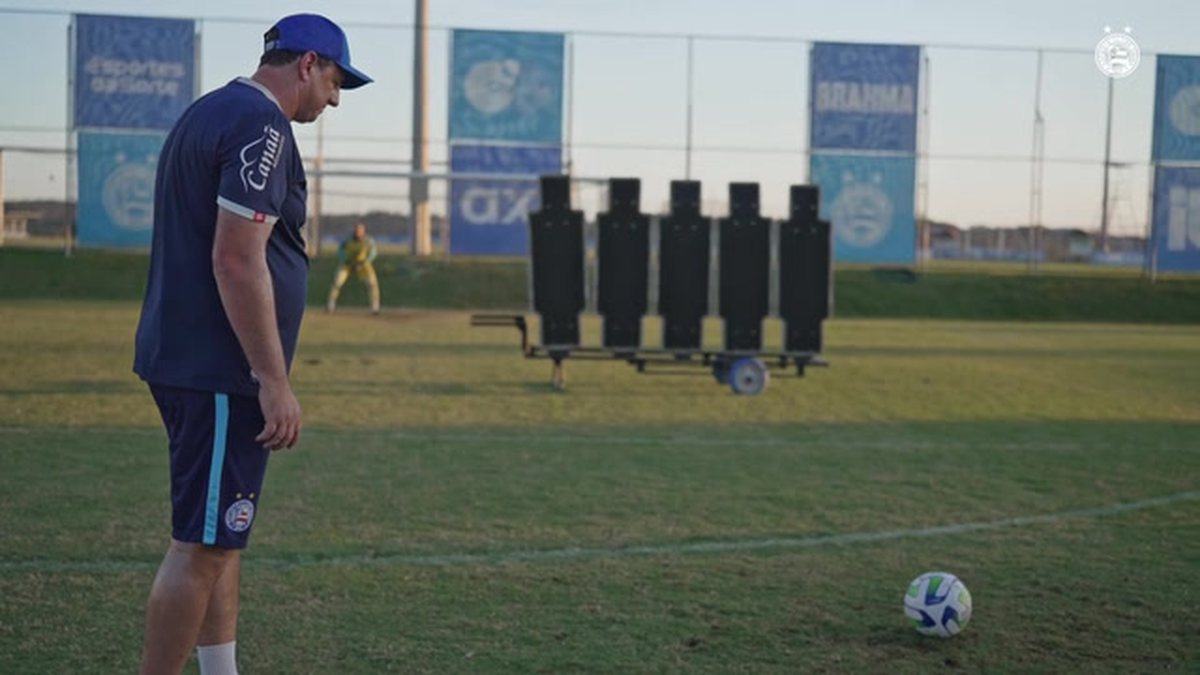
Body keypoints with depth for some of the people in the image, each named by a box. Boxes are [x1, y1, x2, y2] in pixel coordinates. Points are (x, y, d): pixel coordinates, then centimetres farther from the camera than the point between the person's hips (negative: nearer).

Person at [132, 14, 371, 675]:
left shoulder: (204, 113, 18)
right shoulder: (261, 126, -14)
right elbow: (237, 260, -21)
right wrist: (275, 382, -19)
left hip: (178, 359, 11)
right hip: (221, 372, -11)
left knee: (218, 535, 17)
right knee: (203, 542, -6)